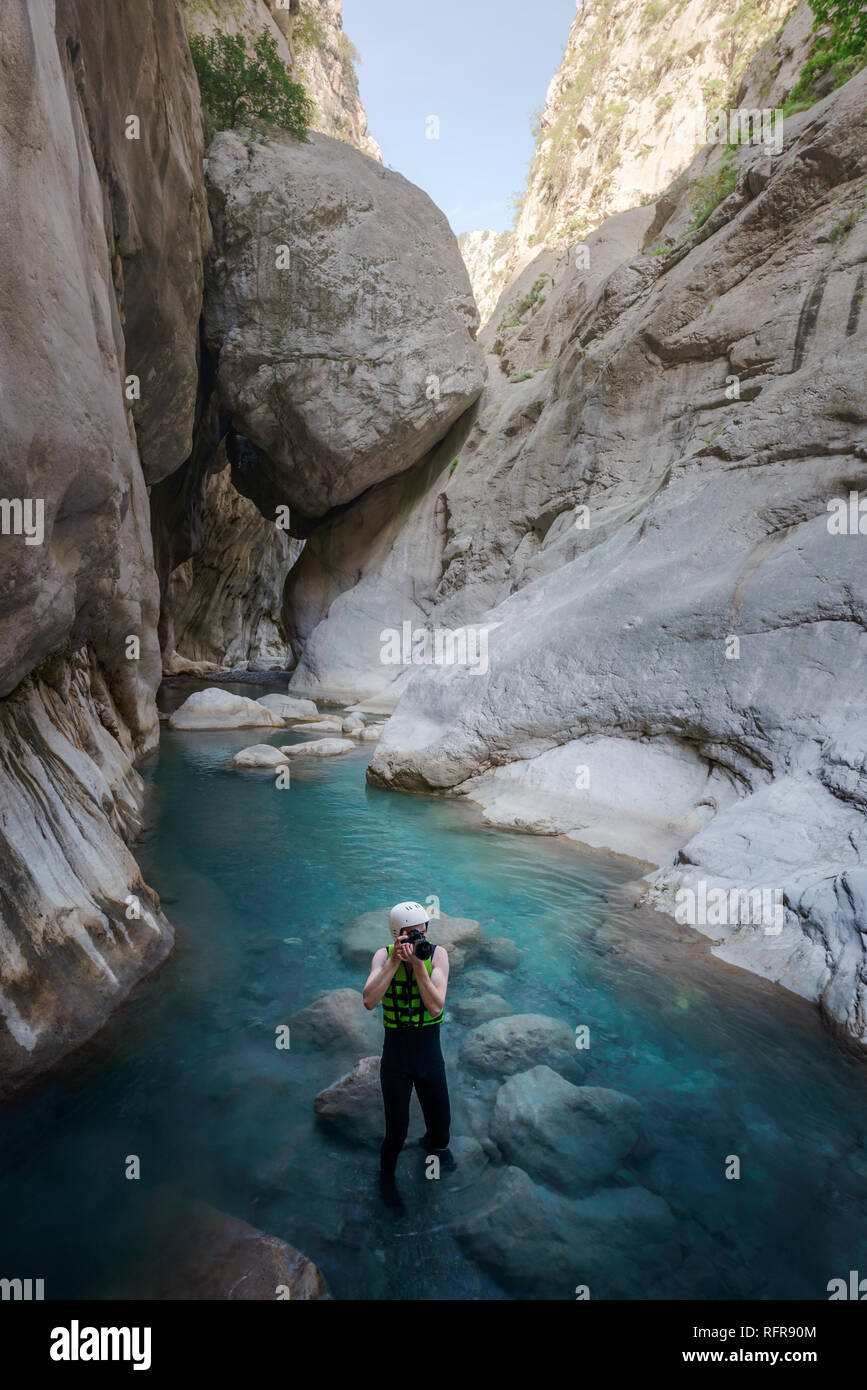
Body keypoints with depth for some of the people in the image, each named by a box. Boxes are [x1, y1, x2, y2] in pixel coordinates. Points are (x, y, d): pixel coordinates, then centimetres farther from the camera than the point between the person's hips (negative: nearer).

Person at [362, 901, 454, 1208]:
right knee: (396, 1130, 9)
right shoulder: (384, 955, -13)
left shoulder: (437, 954, -13)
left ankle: (433, 1143, 53)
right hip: (395, 1049, -1)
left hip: (429, 1048, 1)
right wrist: (395, 961, -31)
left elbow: (436, 1006, -22)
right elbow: (369, 1001, -27)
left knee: (440, 1122, 16)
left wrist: (418, 964, -31)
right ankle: (386, 1178, 41)